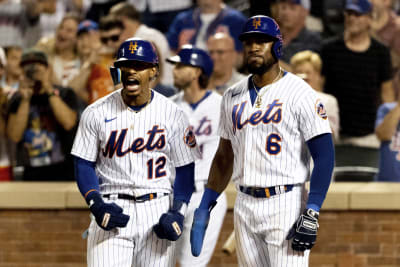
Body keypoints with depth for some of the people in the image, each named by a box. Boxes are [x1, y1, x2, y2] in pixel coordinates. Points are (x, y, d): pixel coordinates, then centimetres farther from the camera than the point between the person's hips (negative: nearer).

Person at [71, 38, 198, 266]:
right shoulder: (96, 113, 1)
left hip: (157, 211, 1)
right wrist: (96, 204, -12)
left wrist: (178, 211, -6)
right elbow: (84, 164, 4)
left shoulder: (172, 114, 2)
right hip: (111, 206, -1)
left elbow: (185, 168, 7)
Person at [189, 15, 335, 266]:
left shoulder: (300, 93, -7)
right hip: (245, 206, 6)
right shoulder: (233, 96, 12)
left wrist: (311, 213, -19)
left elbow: (325, 156, -11)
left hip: (286, 205, -6)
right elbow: (224, 156, 21)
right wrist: (205, 206, 15)